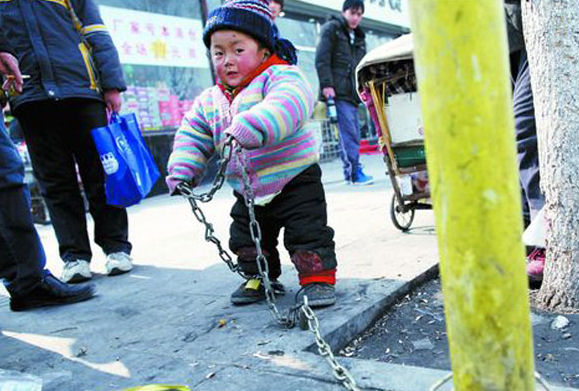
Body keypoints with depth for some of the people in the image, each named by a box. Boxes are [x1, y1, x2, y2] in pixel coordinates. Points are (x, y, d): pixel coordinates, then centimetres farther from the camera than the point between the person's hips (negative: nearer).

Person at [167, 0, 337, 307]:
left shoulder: (279, 76, -17)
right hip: (247, 191, 6)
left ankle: (318, 279, 12)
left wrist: (251, 127, -53)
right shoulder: (209, 101, 4)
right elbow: (192, 137, 10)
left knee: (308, 233, -4)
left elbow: (288, 104, -39)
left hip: (295, 181, -6)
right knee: (246, 237, 17)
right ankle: (259, 277, 36)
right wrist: (182, 170, -5)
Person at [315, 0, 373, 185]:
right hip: (337, 91, -7)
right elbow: (322, 59, -5)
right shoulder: (331, 28, 6)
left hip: (352, 93, 7)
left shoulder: (359, 36, 26)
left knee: (353, 133, 3)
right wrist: (326, 84, -15)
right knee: (348, 132, -15)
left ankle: (351, 172, 7)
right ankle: (354, 172, -16)